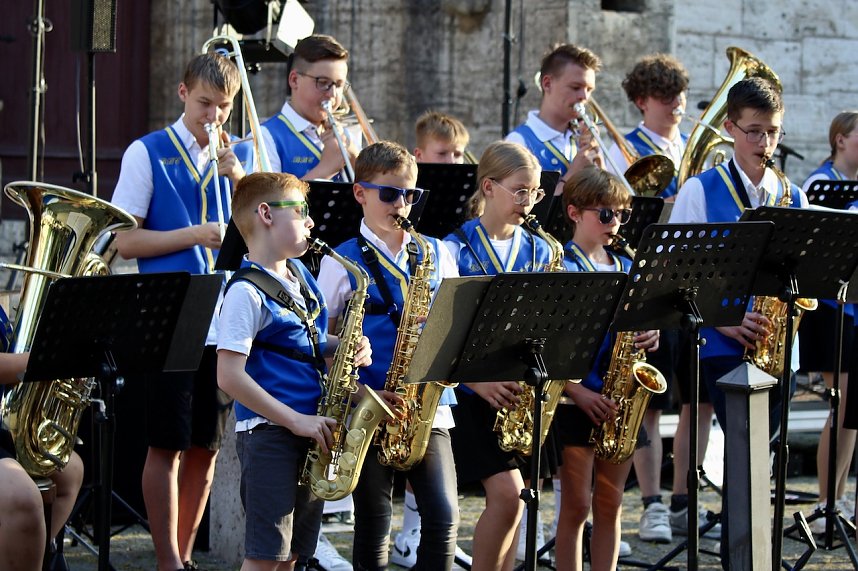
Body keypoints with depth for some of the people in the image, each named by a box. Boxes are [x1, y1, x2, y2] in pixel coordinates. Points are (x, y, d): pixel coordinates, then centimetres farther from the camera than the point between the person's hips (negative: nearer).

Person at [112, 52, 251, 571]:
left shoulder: (242, 155, 11)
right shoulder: (148, 153, 0)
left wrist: (239, 179, -9)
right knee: (168, 444, -2)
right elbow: (125, 241, -5)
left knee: (206, 445, 8)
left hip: (225, 322, 4)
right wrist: (196, 235, -13)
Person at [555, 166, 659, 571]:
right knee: (576, 506, -1)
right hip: (575, 397, -5)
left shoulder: (626, 269, 12)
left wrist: (648, 339, -5)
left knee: (610, 504, 8)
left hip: (619, 400, 5)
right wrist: (580, 392, -20)